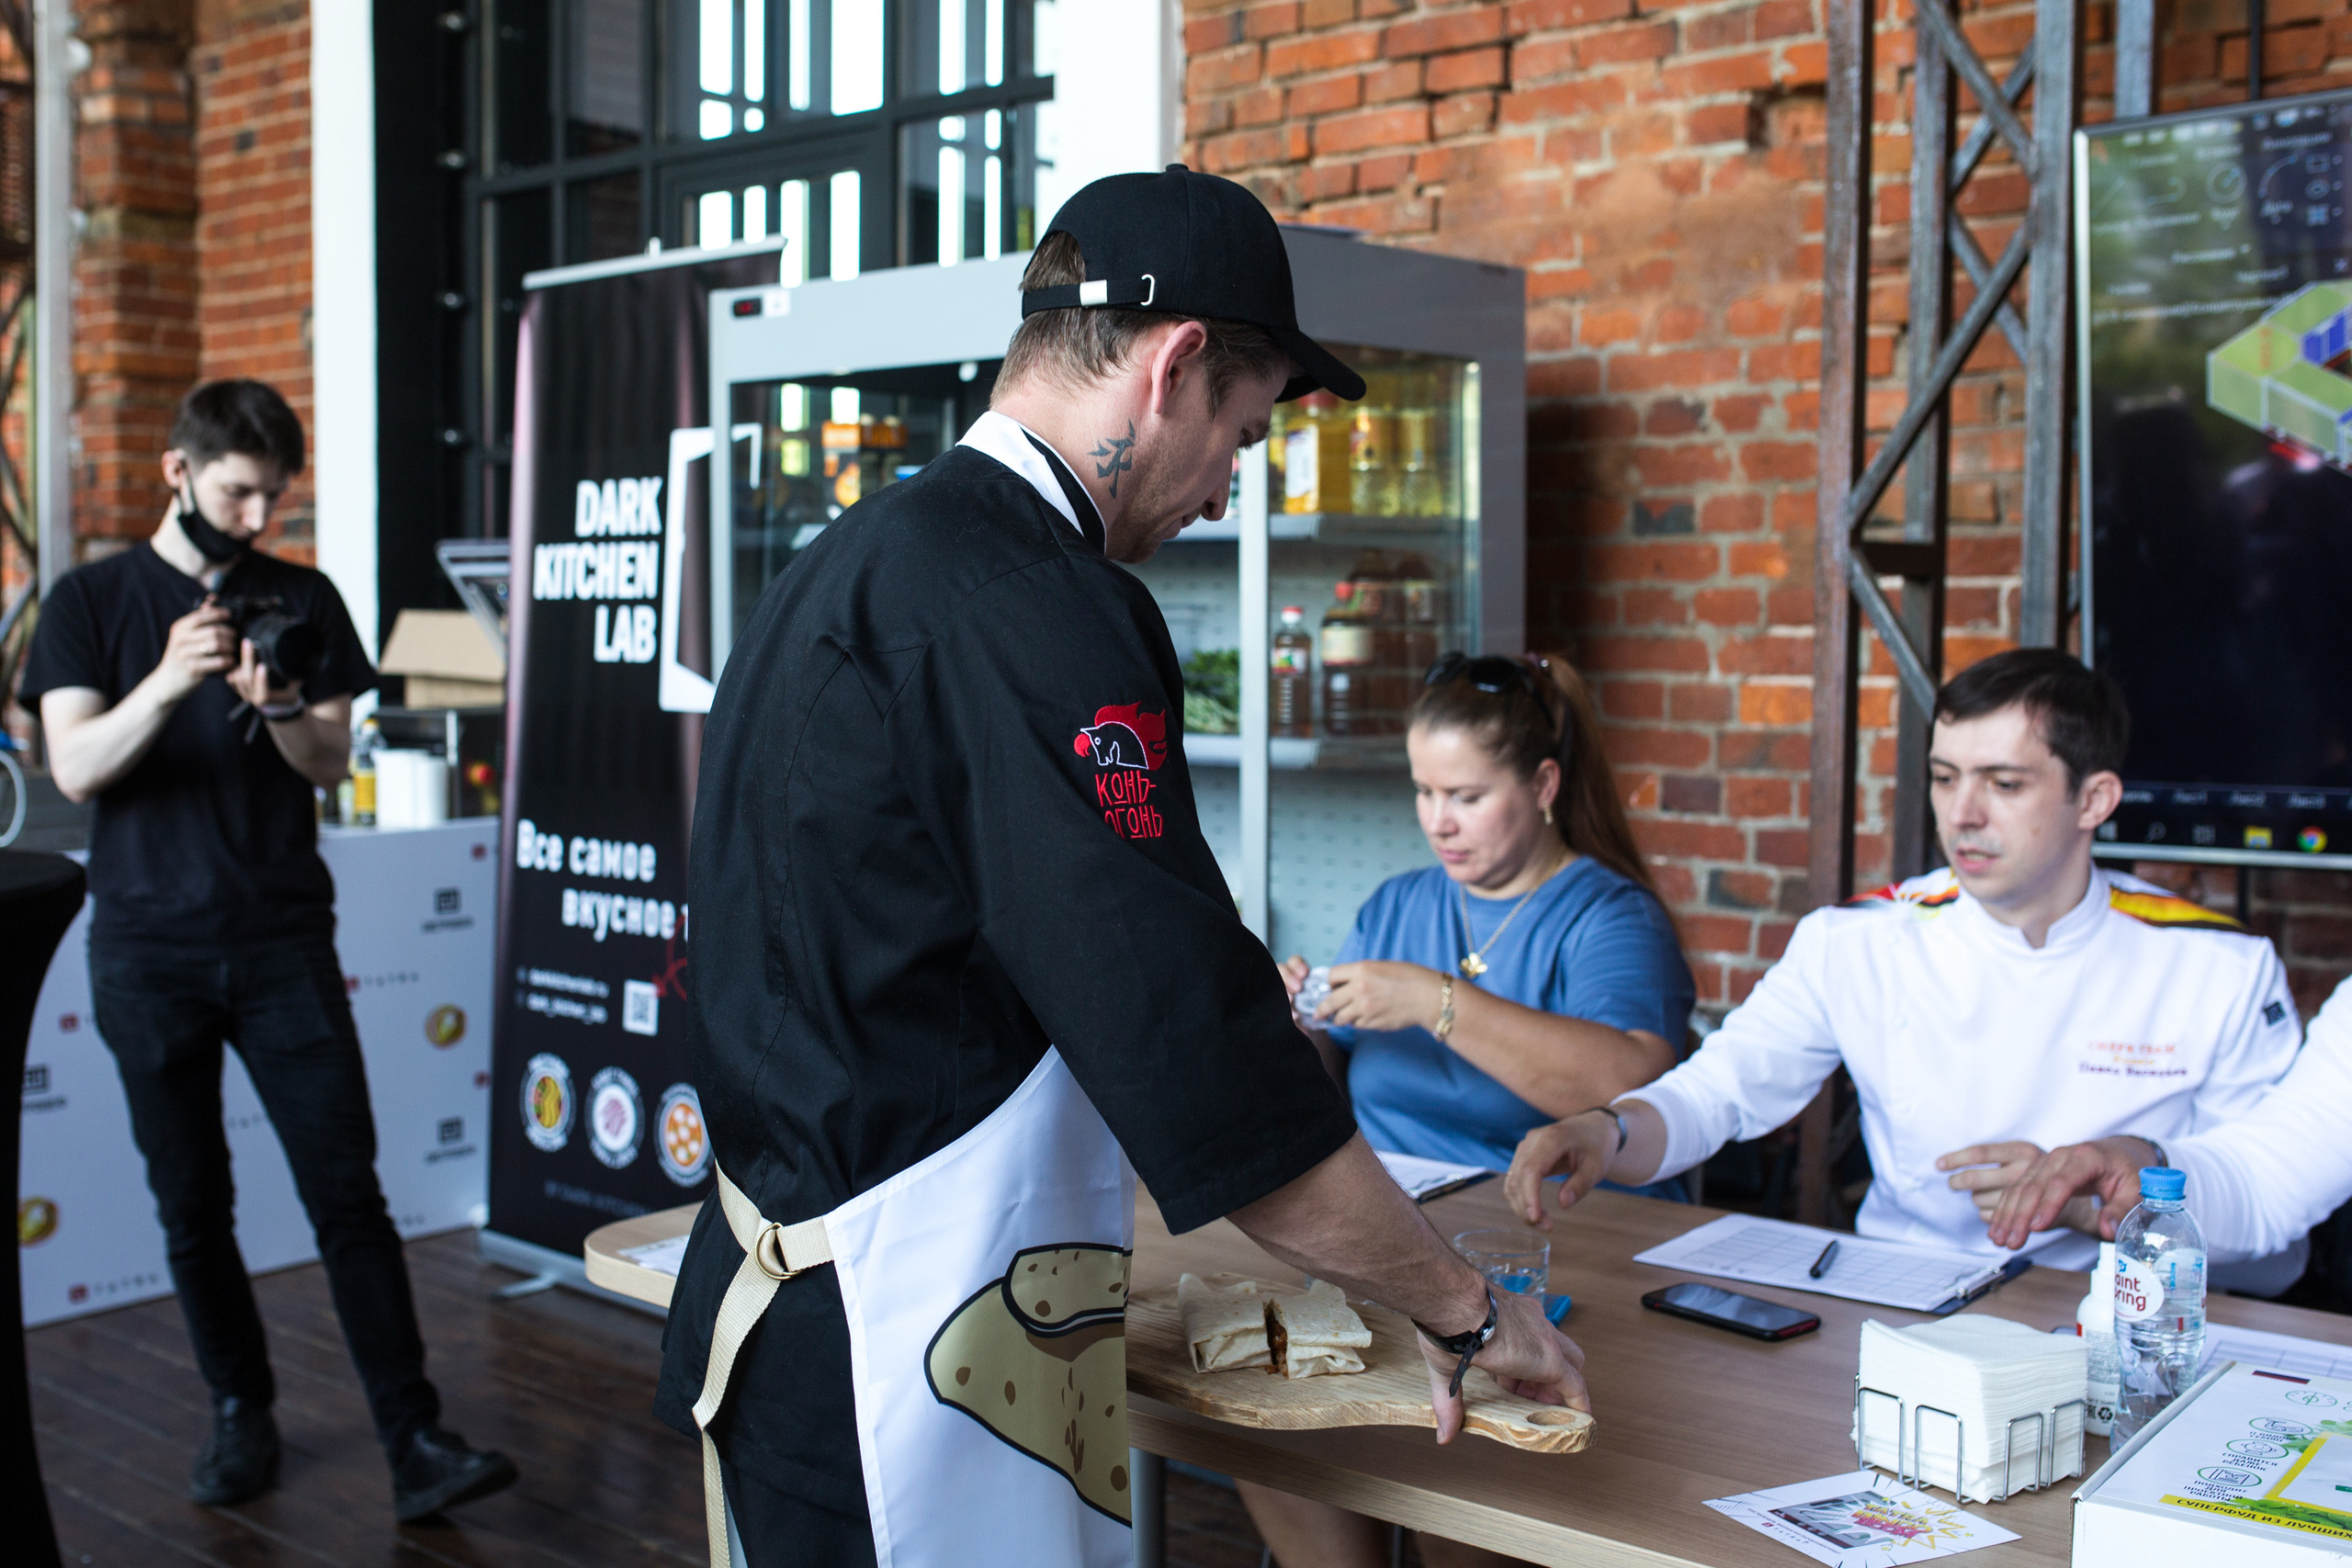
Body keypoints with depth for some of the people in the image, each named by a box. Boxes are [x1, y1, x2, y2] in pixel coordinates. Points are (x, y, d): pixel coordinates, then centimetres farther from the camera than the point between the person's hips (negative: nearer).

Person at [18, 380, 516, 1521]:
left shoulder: (303, 600, 7)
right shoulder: (92, 600, 3)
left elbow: (332, 762, 2)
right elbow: (75, 768, -8)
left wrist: (280, 708, -19)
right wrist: (165, 685, -25)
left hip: (283, 942, 0)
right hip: (150, 949, 0)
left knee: (347, 1193, -5)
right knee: (192, 1207, 8)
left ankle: (414, 1444, -4)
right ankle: (241, 1417, 25)